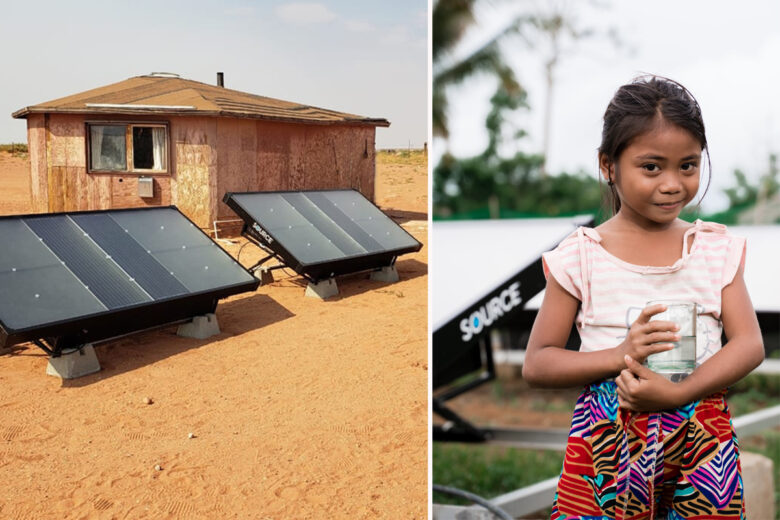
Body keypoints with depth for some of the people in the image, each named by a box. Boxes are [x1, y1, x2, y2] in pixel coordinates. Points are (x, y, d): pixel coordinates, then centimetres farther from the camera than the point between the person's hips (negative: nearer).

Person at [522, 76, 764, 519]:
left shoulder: (718, 247, 5)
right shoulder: (580, 255, -2)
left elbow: (750, 344, -2)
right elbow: (536, 365, -3)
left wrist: (676, 393, -18)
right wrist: (620, 356, -18)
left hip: (703, 439, 2)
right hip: (606, 440, -1)